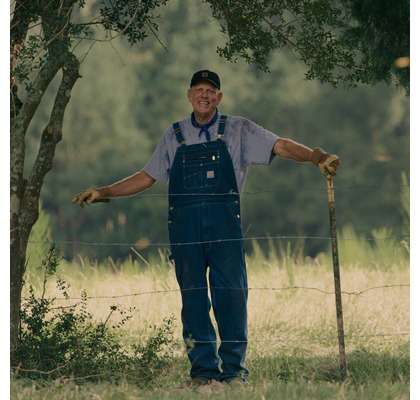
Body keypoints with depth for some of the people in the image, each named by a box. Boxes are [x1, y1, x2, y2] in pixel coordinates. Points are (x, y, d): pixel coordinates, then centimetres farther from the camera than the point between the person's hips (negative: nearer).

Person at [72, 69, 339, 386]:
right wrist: (103, 193, 17)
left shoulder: (237, 130, 10)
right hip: (184, 225, 2)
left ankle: (234, 368, -1)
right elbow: (147, 178, 22)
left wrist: (317, 156, -14)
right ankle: (204, 369, 5)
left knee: (231, 294, -6)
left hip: (224, 225, -2)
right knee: (193, 297, 1)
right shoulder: (175, 136, 17)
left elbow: (281, 145, 1)